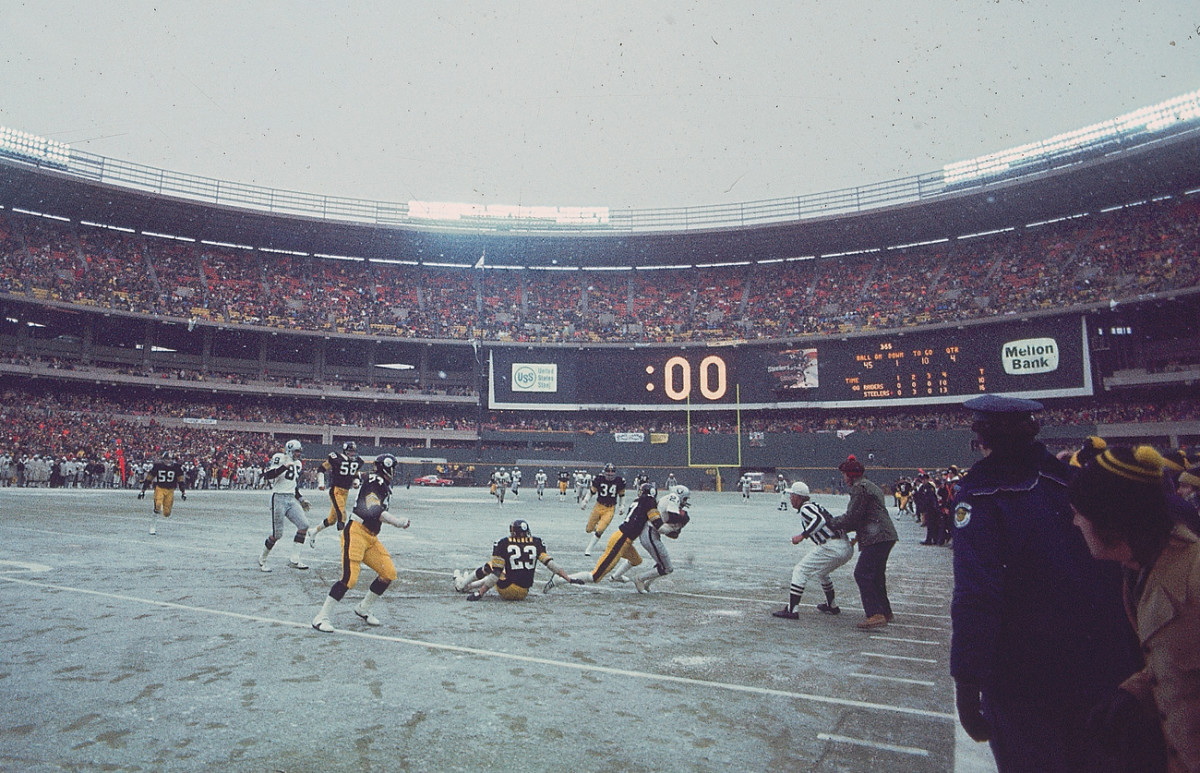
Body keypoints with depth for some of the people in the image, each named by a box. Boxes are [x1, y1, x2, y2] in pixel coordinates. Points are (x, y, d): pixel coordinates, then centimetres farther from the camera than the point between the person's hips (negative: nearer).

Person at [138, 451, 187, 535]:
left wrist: (183, 492, 1)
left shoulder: (177, 467, -3)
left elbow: (181, 480, 5)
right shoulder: (157, 465, -7)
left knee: (166, 514, -3)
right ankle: (152, 527, -3)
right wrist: (143, 491, 1)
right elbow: (148, 478, 1)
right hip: (159, 488, -1)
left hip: (170, 490, 2)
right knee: (157, 508, -20)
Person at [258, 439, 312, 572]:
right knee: (276, 534, -4)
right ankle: (262, 559, 20)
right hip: (278, 498, -7)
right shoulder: (279, 458, -5)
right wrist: (285, 467, -25)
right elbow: (267, 475, -19)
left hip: (291, 499, 7)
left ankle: (294, 560, -1)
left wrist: (301, 500, 19)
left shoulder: (298, 464, 18)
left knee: (304, 525, -8)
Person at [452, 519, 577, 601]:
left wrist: (480, 593, -10)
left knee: (489, 567, 19)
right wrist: (569, 579, 3)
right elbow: (550, 563, -2)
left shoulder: (503, 544, -10)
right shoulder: (536, 543, 0)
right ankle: (469, 586, 46)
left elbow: (496, 573, -13)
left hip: (506, 591, -4)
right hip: (523, 594, 4)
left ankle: (461, 584, 36)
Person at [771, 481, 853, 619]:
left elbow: (819, 520, -25)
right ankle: (832, 606, 41)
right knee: (820, 571, 32)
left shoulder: (805, 508, -7)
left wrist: (802, 535, -25)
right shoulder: (814, 506, 22)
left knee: (800, 571, -5)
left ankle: (792, 610, -11)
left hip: (831, 547, -10)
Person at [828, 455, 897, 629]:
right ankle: (885, 612, 30)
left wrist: (834, 524, 2)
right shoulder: (872, 487, 22)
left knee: (862, 574, -12)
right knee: (876, 575, 20)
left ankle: (876, 615, -17)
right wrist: (859, 535, 21)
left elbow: (852, 517, -12)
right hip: (886, 536, 11)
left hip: (876, 538, -11)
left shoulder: (859, 488, -10)